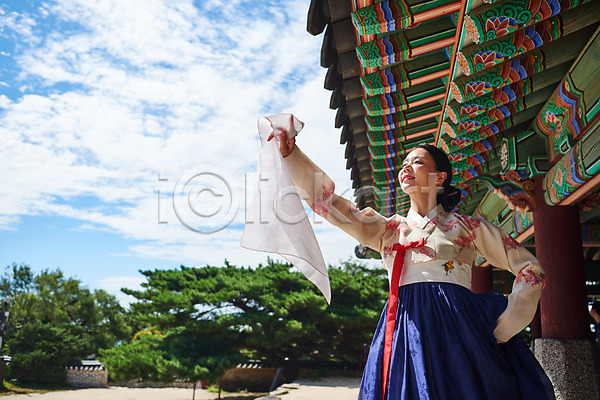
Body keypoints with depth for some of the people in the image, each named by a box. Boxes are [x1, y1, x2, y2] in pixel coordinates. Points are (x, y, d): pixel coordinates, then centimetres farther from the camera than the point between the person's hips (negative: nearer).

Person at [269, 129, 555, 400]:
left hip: (456, 329, -2)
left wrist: (499, 333, 2)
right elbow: (325, 199, 9)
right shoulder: (388, 230, 17)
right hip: (403, 333, 2)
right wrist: (291, 153, 1)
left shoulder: (467, 225, 10)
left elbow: (531, 271, 10)